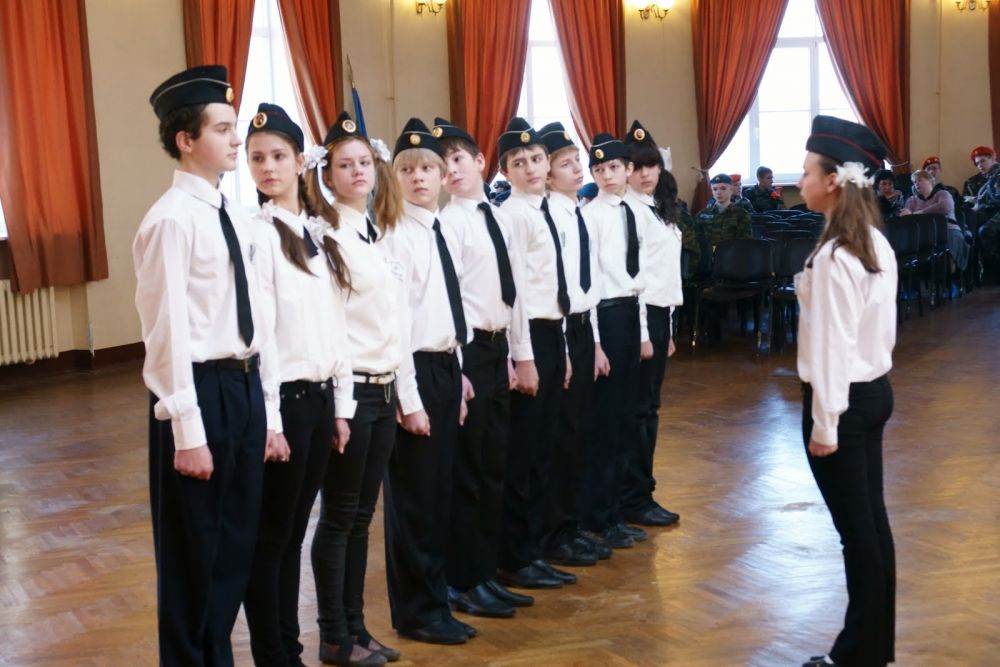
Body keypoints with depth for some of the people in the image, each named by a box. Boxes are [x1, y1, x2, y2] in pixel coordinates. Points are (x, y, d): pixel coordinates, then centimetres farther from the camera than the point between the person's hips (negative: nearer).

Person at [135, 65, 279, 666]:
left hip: (245, 385, 8)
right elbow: (170, 331, -17)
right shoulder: (173, 219, -14)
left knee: (237, 544, 18)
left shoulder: (235, 216, 11)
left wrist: (268, 411, 13)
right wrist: (188, 432, -18)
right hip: (201, 390, -8)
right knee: (193, 550, 7)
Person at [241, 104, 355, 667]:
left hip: (320, 396, 7)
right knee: (270, 538, 4)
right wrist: (267, 420, -17)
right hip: (279, 398, -7)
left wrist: (341, 404, 10)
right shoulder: (254, 233, -10)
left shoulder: (319, 232, 11)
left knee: (294, 533, 16)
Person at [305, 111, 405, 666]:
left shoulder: (380, 232, 13)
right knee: (338, 516, 3)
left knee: (362, 515, 14)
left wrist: (403, 390, 14)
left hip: (384, 387, 7)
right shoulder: (323, 234, -10)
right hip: (348, 387, -7)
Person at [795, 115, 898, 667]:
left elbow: (830, 346, -20)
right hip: (875, 391, 9)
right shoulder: (878, 244, 6)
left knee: (855, 529, 1)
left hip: (844, 400, -9)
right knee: (872, 521, 15)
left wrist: (824, 423, -14)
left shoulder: (832, 257, -21)